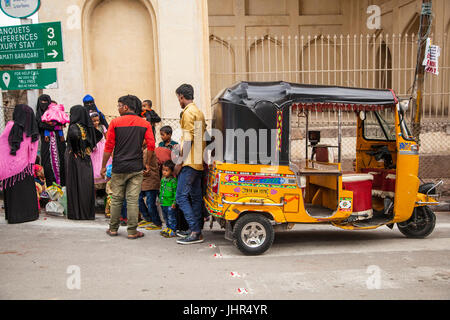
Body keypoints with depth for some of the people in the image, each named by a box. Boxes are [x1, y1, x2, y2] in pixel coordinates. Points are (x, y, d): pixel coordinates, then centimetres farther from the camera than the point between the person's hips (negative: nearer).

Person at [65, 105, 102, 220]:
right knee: (86, 185, 10)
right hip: (86, 160, 6)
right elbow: (99, 135, 22)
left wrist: (75, 149, -21)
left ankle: (76, 213, 5)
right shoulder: (87, 127, 6)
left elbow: (74, 134, -37)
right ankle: (89, 213, 15)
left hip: (75, 159, -6)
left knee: (76, 185, 1)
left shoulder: (74, 126, -13)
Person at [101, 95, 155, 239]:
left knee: (116, 199, 11)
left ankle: (113, 228, 20)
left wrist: (103, 165, 5)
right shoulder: (144, 124, 2)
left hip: (118, 167, 0)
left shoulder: (115, 122, -2)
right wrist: (147, 163, 9)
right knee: (133, 199, 2)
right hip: (136, 168, 1)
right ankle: (132, 231, 5)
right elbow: (151, 145, -3)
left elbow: (109, 146, -3)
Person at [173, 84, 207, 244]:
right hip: (199, 162, 10)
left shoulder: (188, 112, -11)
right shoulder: (199, 111, 18)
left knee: (181, 196, -8)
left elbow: (188, 139, -17)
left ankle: (195, 233, -10)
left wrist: (180, 162, -15)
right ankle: (196, 230, 18)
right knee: (196, 196, 12)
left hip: (190, 162, -10)